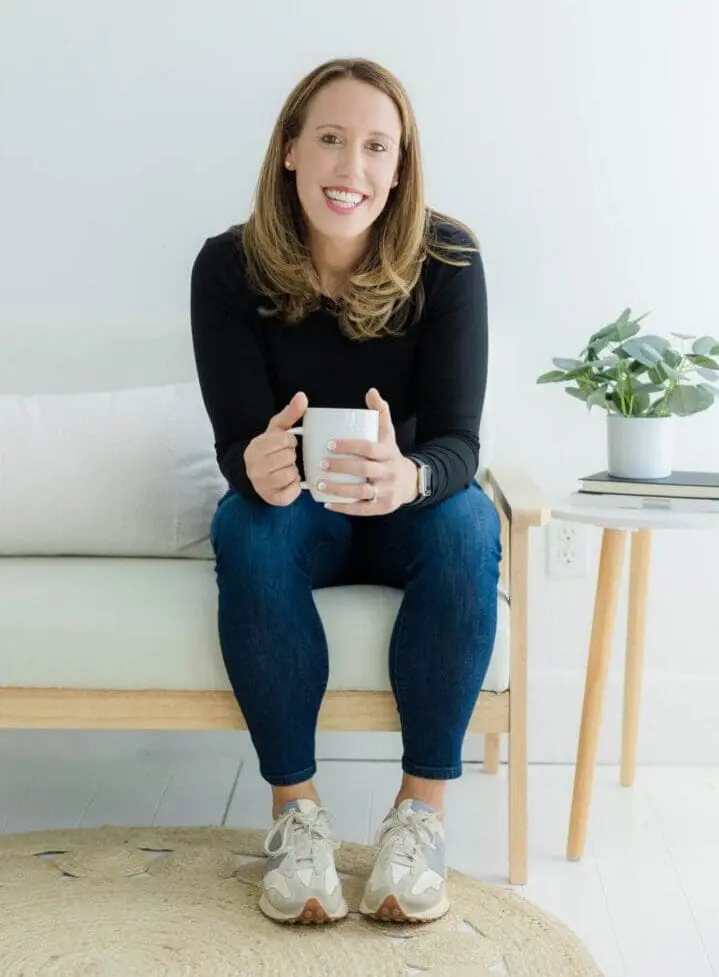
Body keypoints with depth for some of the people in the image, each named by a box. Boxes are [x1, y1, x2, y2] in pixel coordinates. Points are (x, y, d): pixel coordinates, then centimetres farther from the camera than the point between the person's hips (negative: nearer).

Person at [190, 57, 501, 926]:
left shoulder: (445, 260, -17)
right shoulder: (230, 266, -15)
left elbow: (458, 439, -22)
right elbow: (235, 440, -18)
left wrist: (409, 478, -47)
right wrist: (256, 466, -45)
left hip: (407, 509, 0)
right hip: (295, 511, 0)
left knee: (470, 523, -32)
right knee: (246, 529, -33)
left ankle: (421, 810, -22)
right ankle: (295, 808, -21)